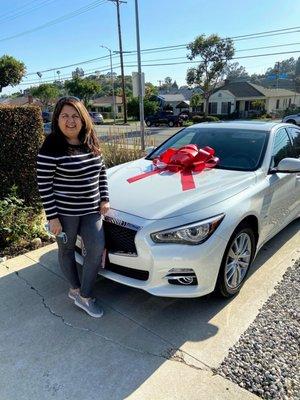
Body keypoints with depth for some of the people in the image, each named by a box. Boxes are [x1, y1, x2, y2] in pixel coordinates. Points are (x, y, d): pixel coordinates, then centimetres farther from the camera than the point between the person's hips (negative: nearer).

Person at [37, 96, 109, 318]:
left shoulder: (91, 143, 2)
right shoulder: (52, 147, -15)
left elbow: (102, 171, 13)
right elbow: (43, 184, -14)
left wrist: (104, 198, 4)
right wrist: (52, 217, -15)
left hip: (92, 210, 5)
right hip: (64, 211, -5)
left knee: (97, 248, 1)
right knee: (67, 250, 13)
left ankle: (85, 296, 18)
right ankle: (75, 289, 37)